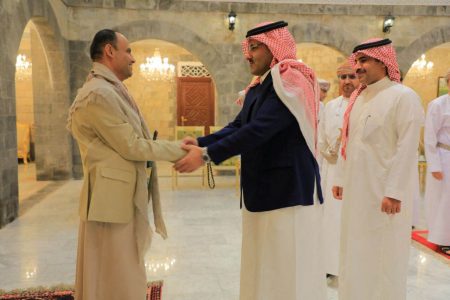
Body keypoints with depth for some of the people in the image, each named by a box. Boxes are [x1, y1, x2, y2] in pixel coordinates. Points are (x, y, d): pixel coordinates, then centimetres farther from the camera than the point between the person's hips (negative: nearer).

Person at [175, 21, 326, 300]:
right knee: (263, 269, 16)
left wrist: (207, 154, -23)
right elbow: (237, 127, 9)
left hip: (289, 191, -9)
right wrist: (200, 142, -7)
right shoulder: (257, 88, 15)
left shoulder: (292, 80, -14)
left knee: (290, 270, 2)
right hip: (263, 191, 9)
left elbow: (259, 130, -23)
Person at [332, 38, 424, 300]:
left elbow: (407, 149, -16)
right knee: (355, 253, 15)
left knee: (384, 255, 5)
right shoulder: (357, 99, 11)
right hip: (356, 189, 7)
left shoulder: (404, 97, -11)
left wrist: (395, 192, -19)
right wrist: (340, 179, 13)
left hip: (384, 192, -7)